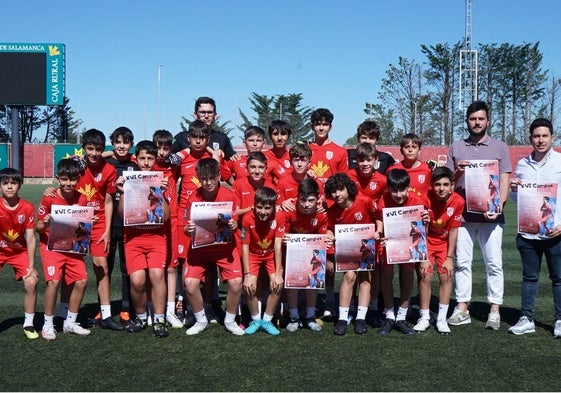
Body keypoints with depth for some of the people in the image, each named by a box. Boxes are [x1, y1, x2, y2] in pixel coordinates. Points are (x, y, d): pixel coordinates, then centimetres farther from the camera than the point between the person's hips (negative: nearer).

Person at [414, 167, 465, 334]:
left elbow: (453, 230, -10)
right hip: (426, 241, -2)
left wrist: (449, 258, -8)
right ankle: (425, 317, 2)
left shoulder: (458, 201, -19)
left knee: (446, 275, -7)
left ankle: (442, 319, 4)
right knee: (425, 275, -11)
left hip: (444, 242, 2)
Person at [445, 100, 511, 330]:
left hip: (490, 216, -1)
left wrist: (498, 206, -13)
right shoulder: (456, 148, 12)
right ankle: (462, 309, 12)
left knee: (494, 264, -1)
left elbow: (504, 181, 3)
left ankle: (495, 310, 6)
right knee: (462, 262, 5)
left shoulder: (499, 147, 8)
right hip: (462, 214, 2)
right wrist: (457, 172, -10)